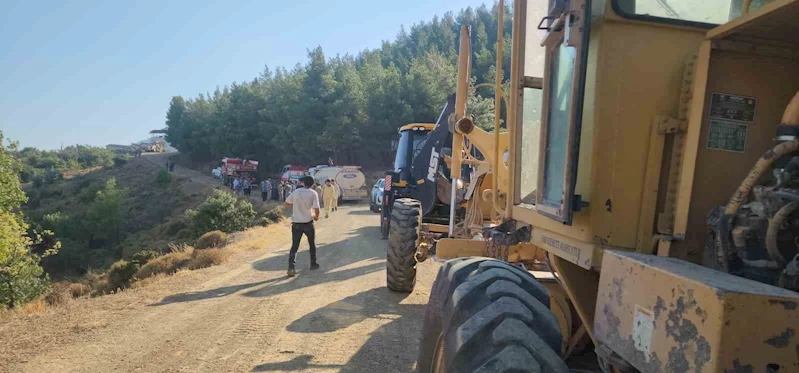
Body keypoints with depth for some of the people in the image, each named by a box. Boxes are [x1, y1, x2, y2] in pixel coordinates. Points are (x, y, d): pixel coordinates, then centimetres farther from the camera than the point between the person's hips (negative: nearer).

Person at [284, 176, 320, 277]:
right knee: (312, 244, 19)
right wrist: (316, 217, 4)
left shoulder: (296, 192, 1)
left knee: (294, 246, 2)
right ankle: (313, 264, 30)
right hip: (308, 223, -2)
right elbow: (316, 209, -16)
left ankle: (291, 268, -11)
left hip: (296, 223, 2)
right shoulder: (313, 193, -9)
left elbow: (287, 204, 9)